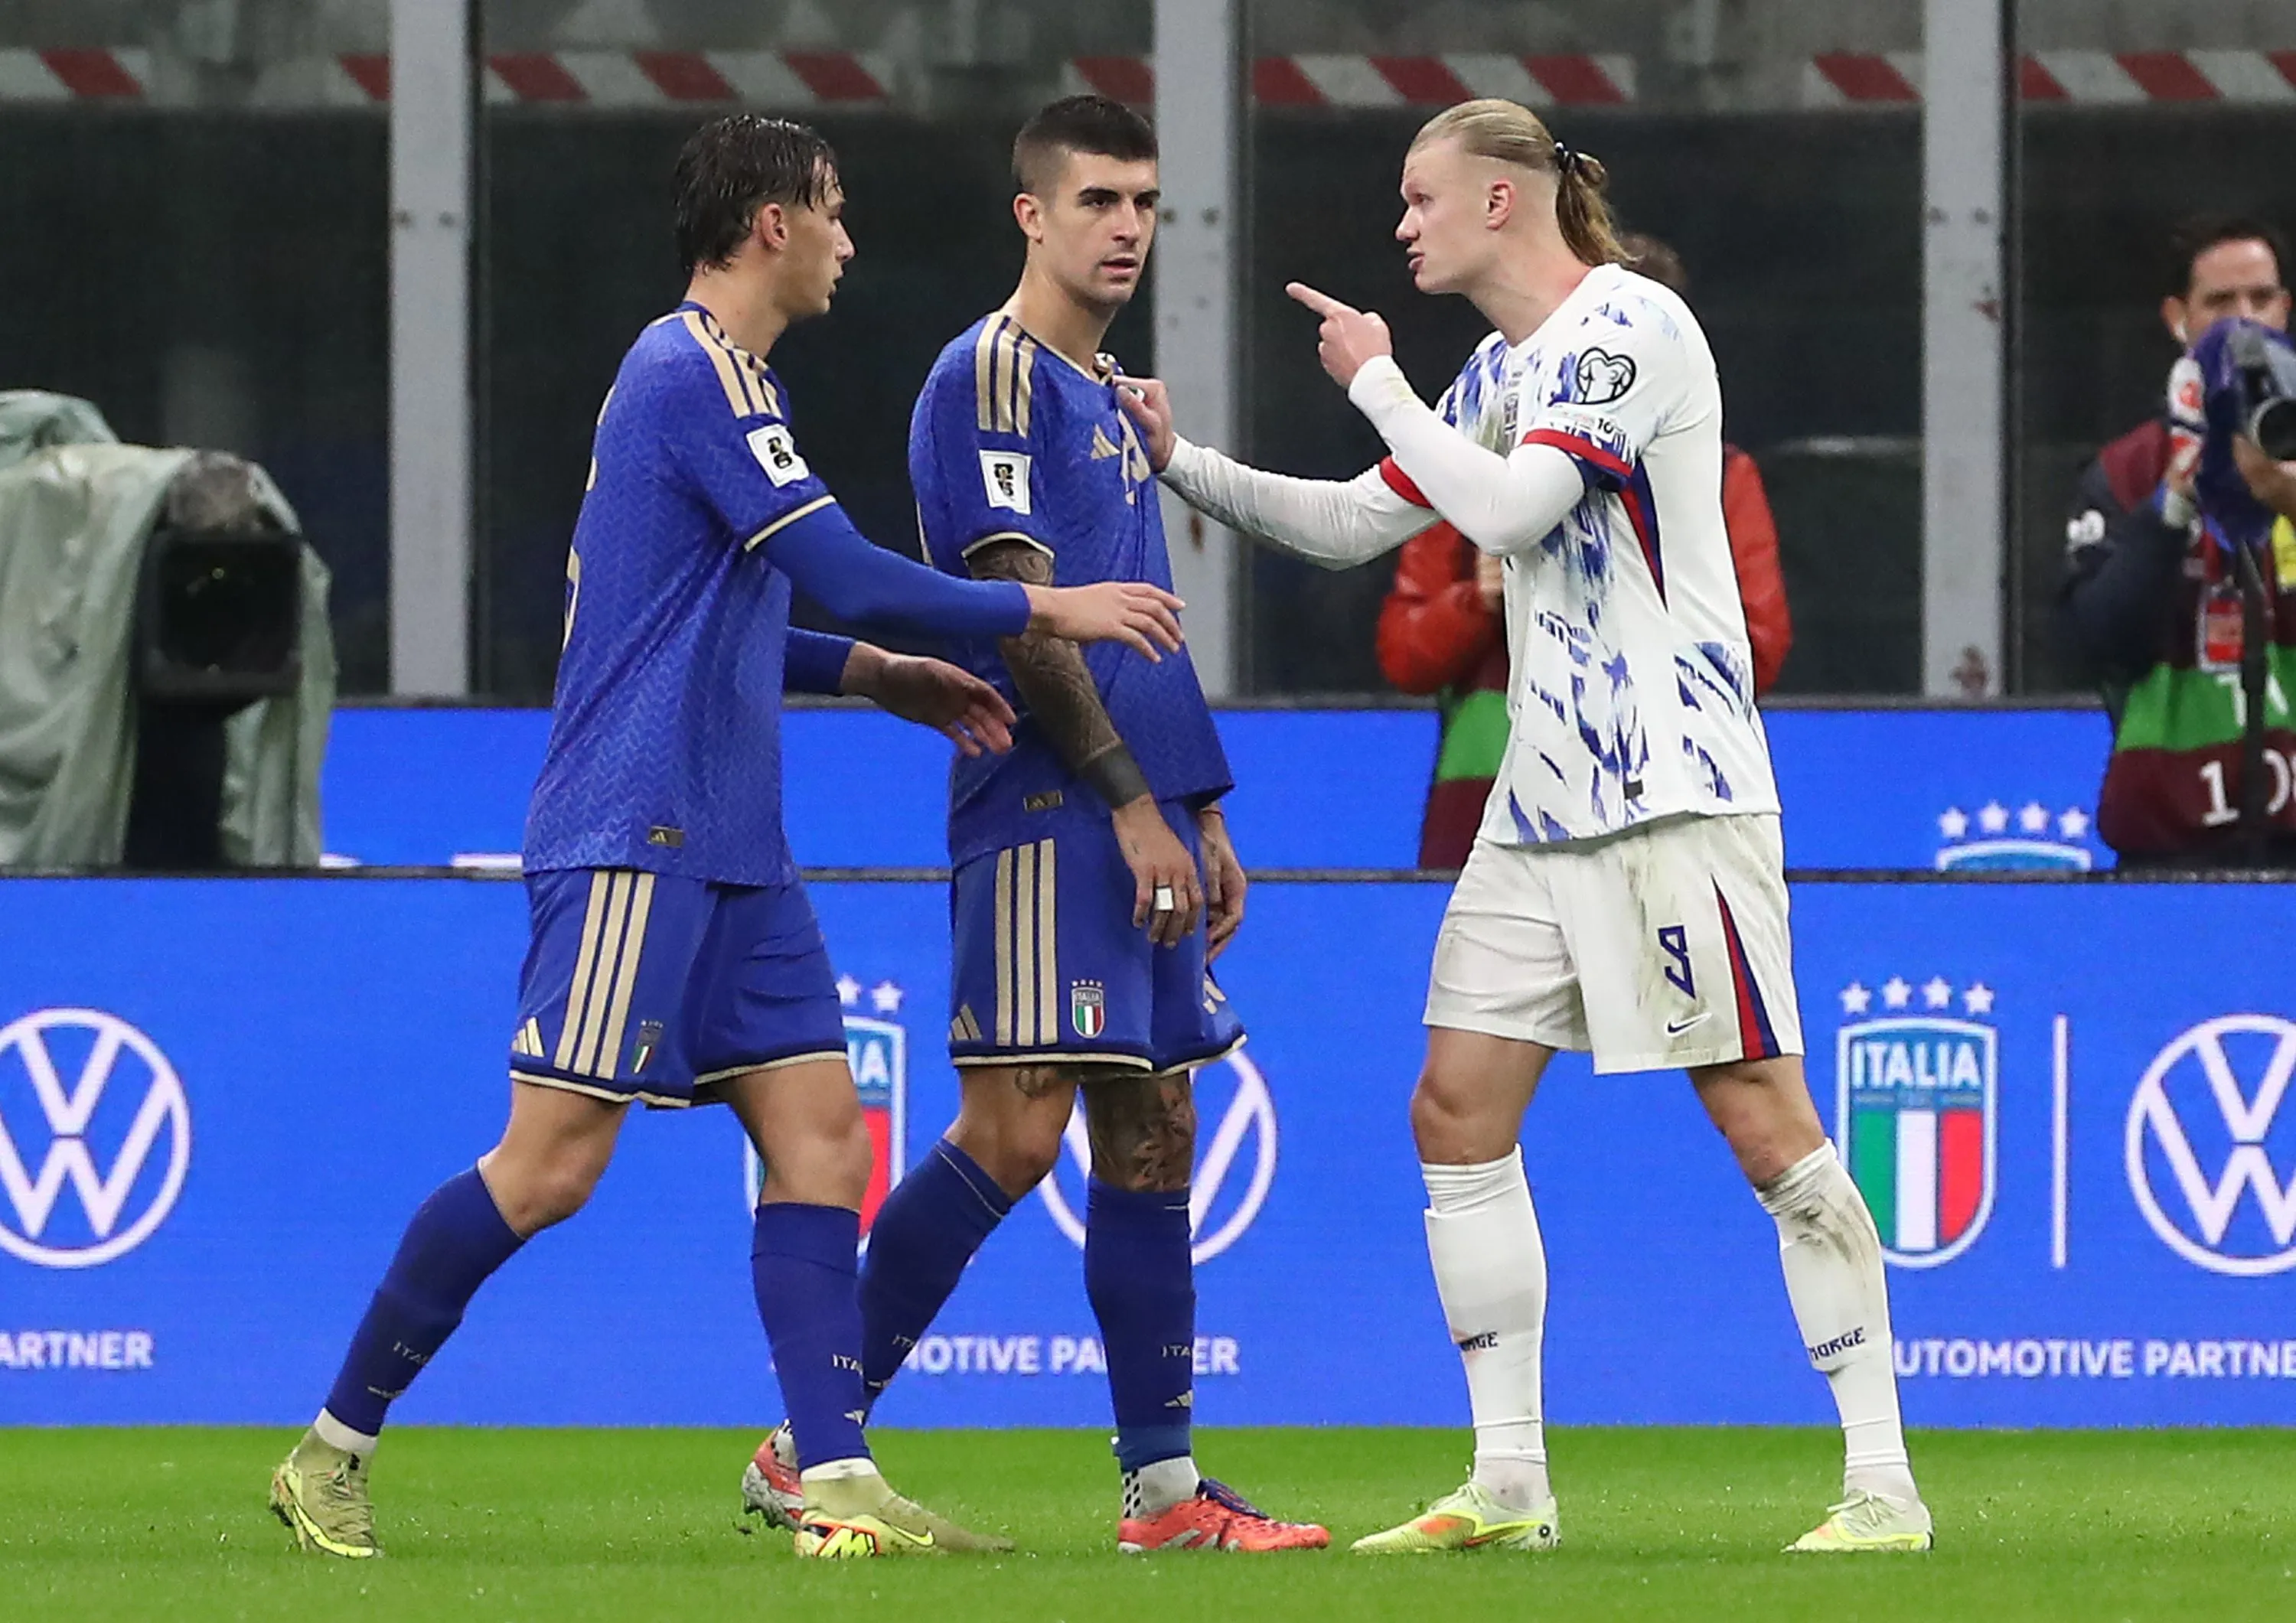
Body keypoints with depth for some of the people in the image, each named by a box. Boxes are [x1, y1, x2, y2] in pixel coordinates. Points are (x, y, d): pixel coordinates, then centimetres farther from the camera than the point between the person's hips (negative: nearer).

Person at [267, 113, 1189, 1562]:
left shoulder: (711, 374, 18)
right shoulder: (696, 373, -13)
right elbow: (848, 574, -18)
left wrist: (882, 675, 19)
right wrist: (1046, 610, -8)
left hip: (728, 846, 10)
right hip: (635, 836, -10)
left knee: (819, 1129, 0)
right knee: (552, 1166, -9)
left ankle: (838, 1479, -6)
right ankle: (333, 1452, 0)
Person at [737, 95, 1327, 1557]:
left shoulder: (1113, 398, 21)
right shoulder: (993, 376, -7)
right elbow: (1016, 613, -14)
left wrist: (1205, 815, 20)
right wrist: (1134, 804, -16)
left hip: (1135, 819, 9)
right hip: (1043, 811, -9)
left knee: (1152, 1133, 6)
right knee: (1014, 1130, -14)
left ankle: (1164, 1486, 7)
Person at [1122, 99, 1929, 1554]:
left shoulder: (1630, 326, -11)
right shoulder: (1503, 367, 17)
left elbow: (1509, 508, -21)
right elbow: (1359, 522, 24)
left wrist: (1377, 383, -9)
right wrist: (1187, 464, 15)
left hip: (1675, 793, -9)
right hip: (1547, 805, 9)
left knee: (1763, 1116, -10)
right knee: (1459, 1108, 4)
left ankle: (1883, 1483, -7)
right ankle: (1508, 1484, 9)